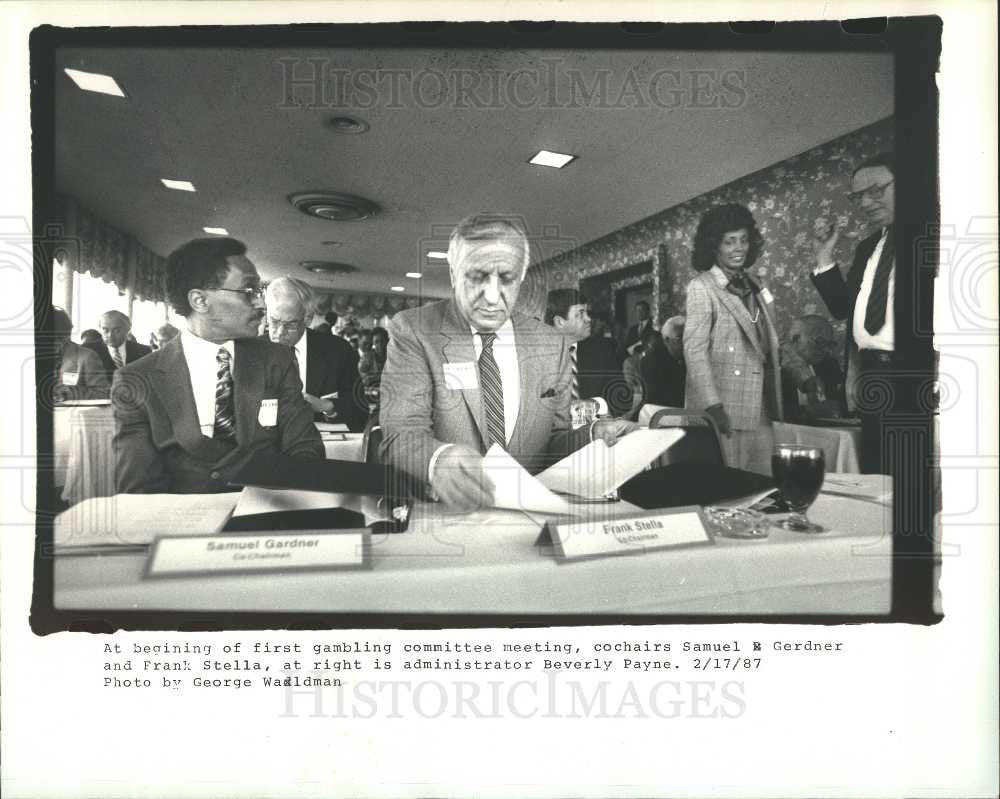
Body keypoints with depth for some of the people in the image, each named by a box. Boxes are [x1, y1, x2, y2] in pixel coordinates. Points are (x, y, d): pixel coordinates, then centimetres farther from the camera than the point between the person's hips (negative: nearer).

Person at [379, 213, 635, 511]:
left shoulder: (551, 345, 7)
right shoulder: (412, 332, -4)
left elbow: (552, 441, 13)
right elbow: (401, 435, -13)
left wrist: (594, 437, -9)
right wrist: (438, 459, -36)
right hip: (439, 516, -3)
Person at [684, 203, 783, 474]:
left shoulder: (752, 287, 15)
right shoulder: (701, 287, -4)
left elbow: (768, 347, 18)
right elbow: (694, 349, -12)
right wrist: (713, 407, -20)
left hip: (760, 412, 6)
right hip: (722, 411, -6)